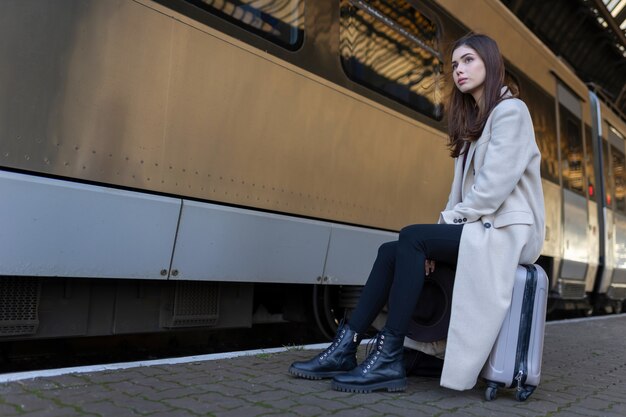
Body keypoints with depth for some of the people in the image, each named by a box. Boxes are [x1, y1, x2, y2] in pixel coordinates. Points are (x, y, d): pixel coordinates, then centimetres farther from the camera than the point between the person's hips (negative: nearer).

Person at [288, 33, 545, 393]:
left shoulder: (510, 110, -6)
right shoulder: (475, 120, 21)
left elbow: (494, 187, -18)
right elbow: (462, 190, 13)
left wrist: (449, 223, -14)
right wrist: (444, 226, -2)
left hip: (506, 231, -8)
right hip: (480, 227, 8)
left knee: (412, 237, -26)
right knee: (391, 251, -8)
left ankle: (390, 360, -25)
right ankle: (345, 349, -11)